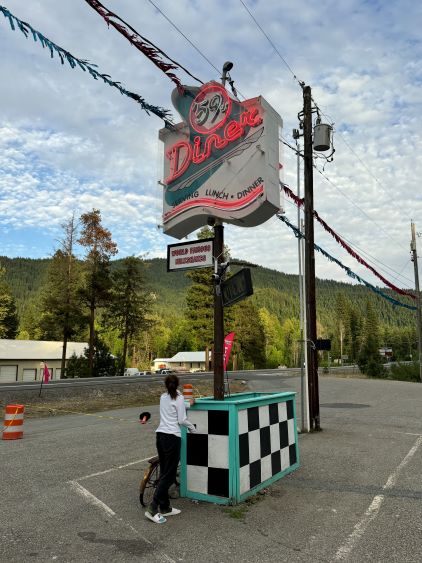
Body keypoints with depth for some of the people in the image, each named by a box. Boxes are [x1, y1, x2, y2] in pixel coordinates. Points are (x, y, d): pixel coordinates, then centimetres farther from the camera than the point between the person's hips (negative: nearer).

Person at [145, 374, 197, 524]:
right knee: (169, 475, -1)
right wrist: (193, 428, 10)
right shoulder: (179, 398, -7)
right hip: (172, 437, -7)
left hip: (160, 435, 7)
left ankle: (165, 507, 20)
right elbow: (182, 420, -9)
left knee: (164, 473, 13)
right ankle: (153, 509, -5)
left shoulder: (163, 397, 12)